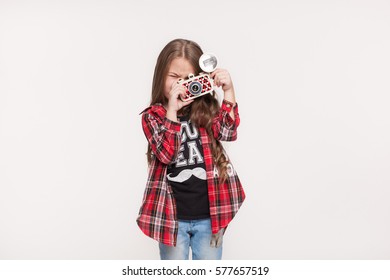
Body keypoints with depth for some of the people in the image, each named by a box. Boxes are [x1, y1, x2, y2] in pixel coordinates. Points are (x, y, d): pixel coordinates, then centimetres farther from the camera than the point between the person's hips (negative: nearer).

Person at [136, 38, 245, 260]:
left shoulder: (207, 108, 2)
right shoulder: (152, 116, -4)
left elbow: (228, 132, -14)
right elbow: (167, 153, -17)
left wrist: (229, 90, -20)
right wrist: (172, 109, -24)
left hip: (209, 215, 1)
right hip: (173, 216, -1)